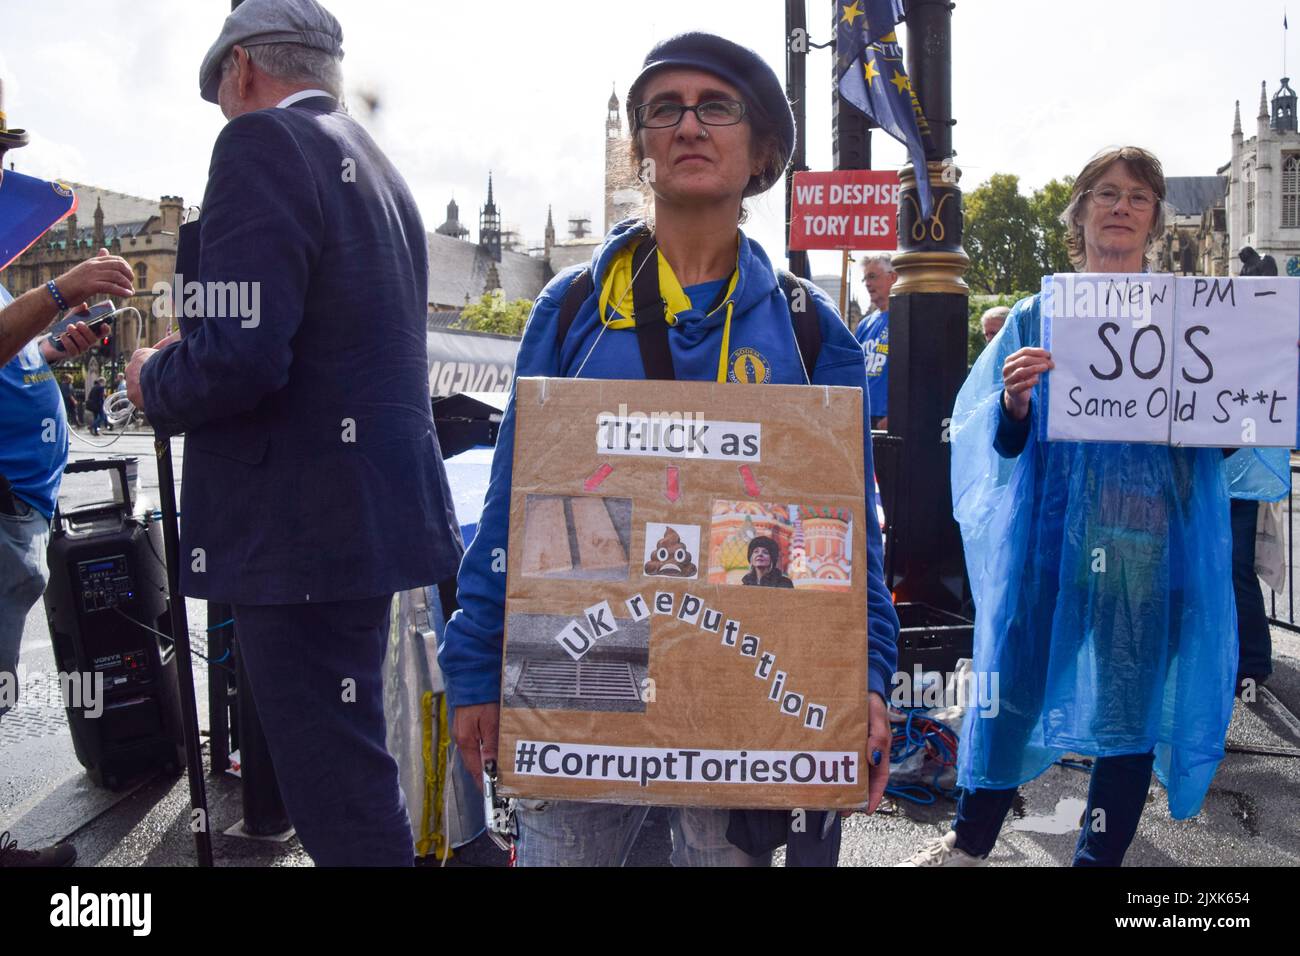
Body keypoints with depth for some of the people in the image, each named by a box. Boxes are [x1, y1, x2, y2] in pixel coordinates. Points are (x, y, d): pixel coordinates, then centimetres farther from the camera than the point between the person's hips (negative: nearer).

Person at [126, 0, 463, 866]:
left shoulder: (263, 144, -11)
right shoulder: (377, 168, 18)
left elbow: (236, 355, -23)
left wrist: (156, 383, -2)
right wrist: (189, 365, 22)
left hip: (303, 529, -10)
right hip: (375, 509, 10)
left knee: (343, 804, -1)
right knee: (347, 771, 22)